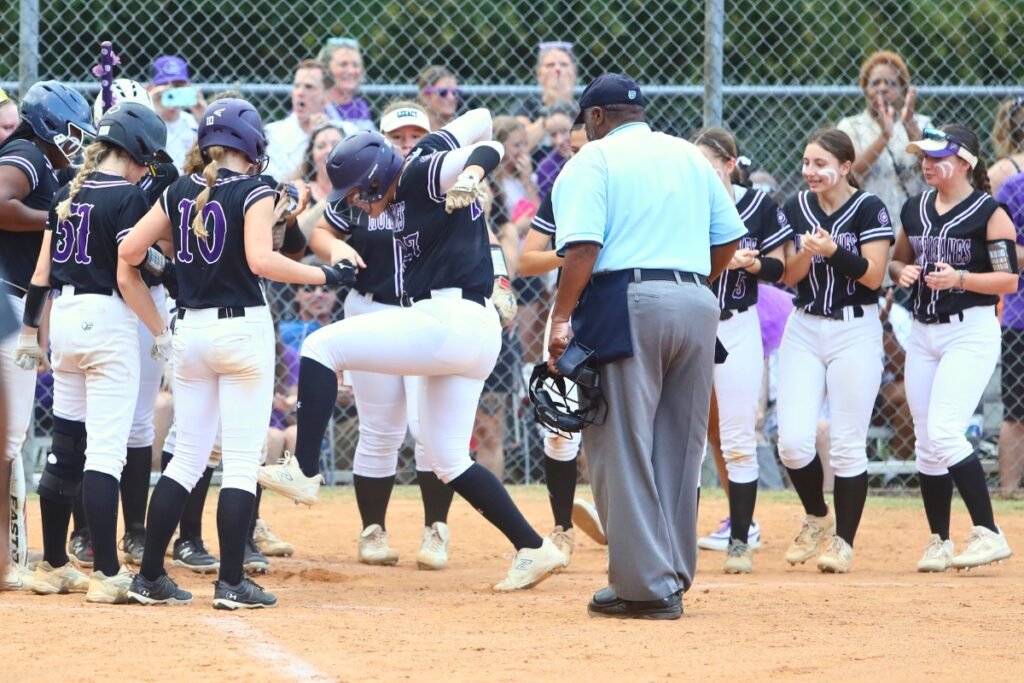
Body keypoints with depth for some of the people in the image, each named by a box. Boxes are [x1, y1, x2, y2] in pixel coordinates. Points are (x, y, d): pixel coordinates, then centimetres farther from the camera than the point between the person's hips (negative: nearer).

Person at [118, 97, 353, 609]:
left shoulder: (179, 193, 7)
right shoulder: (254, 193, -8)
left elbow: (129, 250, 6)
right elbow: (261, 260, -22)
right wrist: (322, 276, -13)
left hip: (190, 330, 5)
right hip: (243, 328, -5)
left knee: (187, 457, 12)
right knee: (242, 462, -1)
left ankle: (150, 577, 10)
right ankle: (231, 583, -4)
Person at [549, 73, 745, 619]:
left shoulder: (593, 160, 0)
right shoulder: (690, 157, 18)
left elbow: (583, 248, -13)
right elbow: (727, 242, 16)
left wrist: (561, 318, -11)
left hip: (628, 306, -6)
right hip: (698, 305, 6)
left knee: (623, 450, -2)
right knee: (678, 450, 12)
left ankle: (645, 585, -5)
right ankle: (673, 579, 16)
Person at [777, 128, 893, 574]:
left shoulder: (869, 209, -6)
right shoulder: (795, 208, 6)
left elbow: (873, 276, -11)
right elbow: (788, 276, 5)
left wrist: (833, 250, -24)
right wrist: (805, 252, -16)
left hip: (855, 331, -4)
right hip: (803, 331, 4)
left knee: (847, 445, -2)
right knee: (792, 441, -6)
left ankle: (843, 540, 9)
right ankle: (817, 518, 19)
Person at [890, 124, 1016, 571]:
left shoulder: (989, 213, -8)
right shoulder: (915, 210, 11)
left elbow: (1010, 281, -11)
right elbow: (898, 261, 22)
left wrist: (959, 278, -24)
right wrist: (902, 272, -1)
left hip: (971, 332, -7)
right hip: (923, 331, 7)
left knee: (944, 432, -19)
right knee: (926, 443, 6)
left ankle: (988, 534, -14)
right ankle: (939, 543, 14)